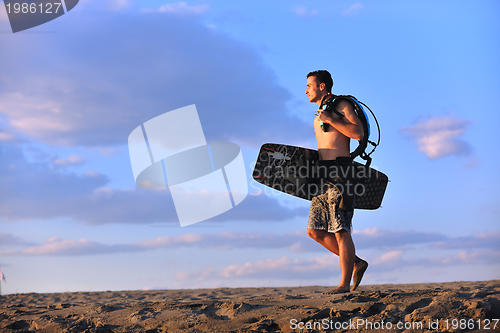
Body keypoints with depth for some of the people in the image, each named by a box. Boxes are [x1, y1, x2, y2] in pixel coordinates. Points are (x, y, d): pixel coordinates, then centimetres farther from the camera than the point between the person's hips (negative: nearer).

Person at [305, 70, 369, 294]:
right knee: (315, 231, 3)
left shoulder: (342, 106, -1)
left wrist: (330, 119, -13)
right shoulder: (318, 118, 24)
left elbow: (358, 133, -15)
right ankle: (356, 263, 15)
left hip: (339, 173, -9)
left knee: (341, 231, -8)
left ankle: (344, 284, -3)